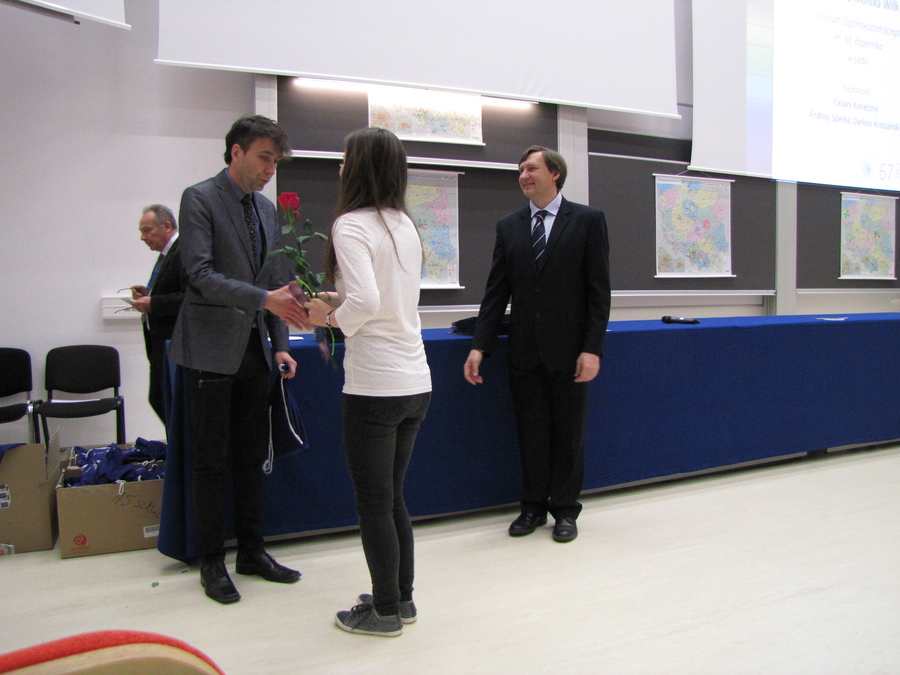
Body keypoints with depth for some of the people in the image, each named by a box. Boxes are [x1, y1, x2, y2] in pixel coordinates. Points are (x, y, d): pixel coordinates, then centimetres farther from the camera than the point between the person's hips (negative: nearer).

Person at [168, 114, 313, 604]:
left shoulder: (267, 209, 13)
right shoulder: (200, 198, -7)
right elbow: (200, 274, -18)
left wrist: (280, 344, 9)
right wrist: (265, 298, -28)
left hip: (253, 348, 6)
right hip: (211, 348, -6)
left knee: (251, 455, 12)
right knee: (211, 458, 2)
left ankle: (252, 551, 25)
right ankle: (211, 561, 16)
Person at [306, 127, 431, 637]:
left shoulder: (352, 225, -12)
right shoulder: (405, 225, 10)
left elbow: (365, 301, -26)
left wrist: (332, 318, -7)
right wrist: (332, 302, 14)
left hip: (375, 385, -7)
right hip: (416, 382, 8)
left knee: (374, 503, 8)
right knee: (393, 496, 20)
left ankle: (386, 611, 22)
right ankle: (401, 598, 32)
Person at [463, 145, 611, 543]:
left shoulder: (588, 220, -1)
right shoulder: (508, 227, 8)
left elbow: (598, 290, -5)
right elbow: (496, 292, 6)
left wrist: (592, 348, -12)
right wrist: (479, 346, -3)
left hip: (568, 350, -3)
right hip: (525, 350, 3)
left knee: (568, 433, 8)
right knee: (530, 433, 10)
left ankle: (565, 509, 25)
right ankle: (534, 506, 27)